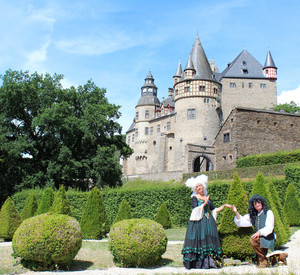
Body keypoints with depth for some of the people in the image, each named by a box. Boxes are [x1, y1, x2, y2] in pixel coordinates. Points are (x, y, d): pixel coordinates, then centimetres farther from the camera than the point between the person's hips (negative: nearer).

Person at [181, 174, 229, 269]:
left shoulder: (207, 198, 18)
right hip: (198, 221, -4)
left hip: (208, 221, 5)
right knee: (199, 239, -10)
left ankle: (210, 261, -6)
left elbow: (214, 210, 19)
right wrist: (204, 204, -15)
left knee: (209, 239, -4)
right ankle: (196, 262, -8)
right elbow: (195, 209, -10)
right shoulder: (194, 198, 3)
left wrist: (224, 206, 14)